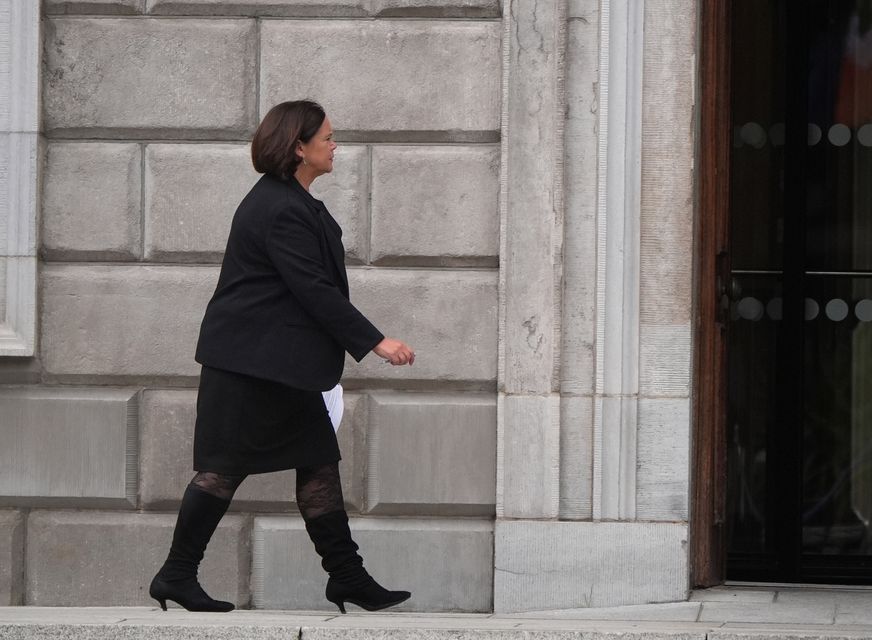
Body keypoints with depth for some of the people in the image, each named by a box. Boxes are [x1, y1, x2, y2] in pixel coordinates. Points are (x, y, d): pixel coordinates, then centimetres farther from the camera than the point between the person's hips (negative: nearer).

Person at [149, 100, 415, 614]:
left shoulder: (289, 202, 14)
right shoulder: (282, 211, -19)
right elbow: (314, 289, -22)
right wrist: (375, 341, -21)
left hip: (281, 364, 11)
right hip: (252, 363, -11)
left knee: (319, 462, 7)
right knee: (226, 466, -4)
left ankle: (347, 577, 9)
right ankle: (178, 576, 4)